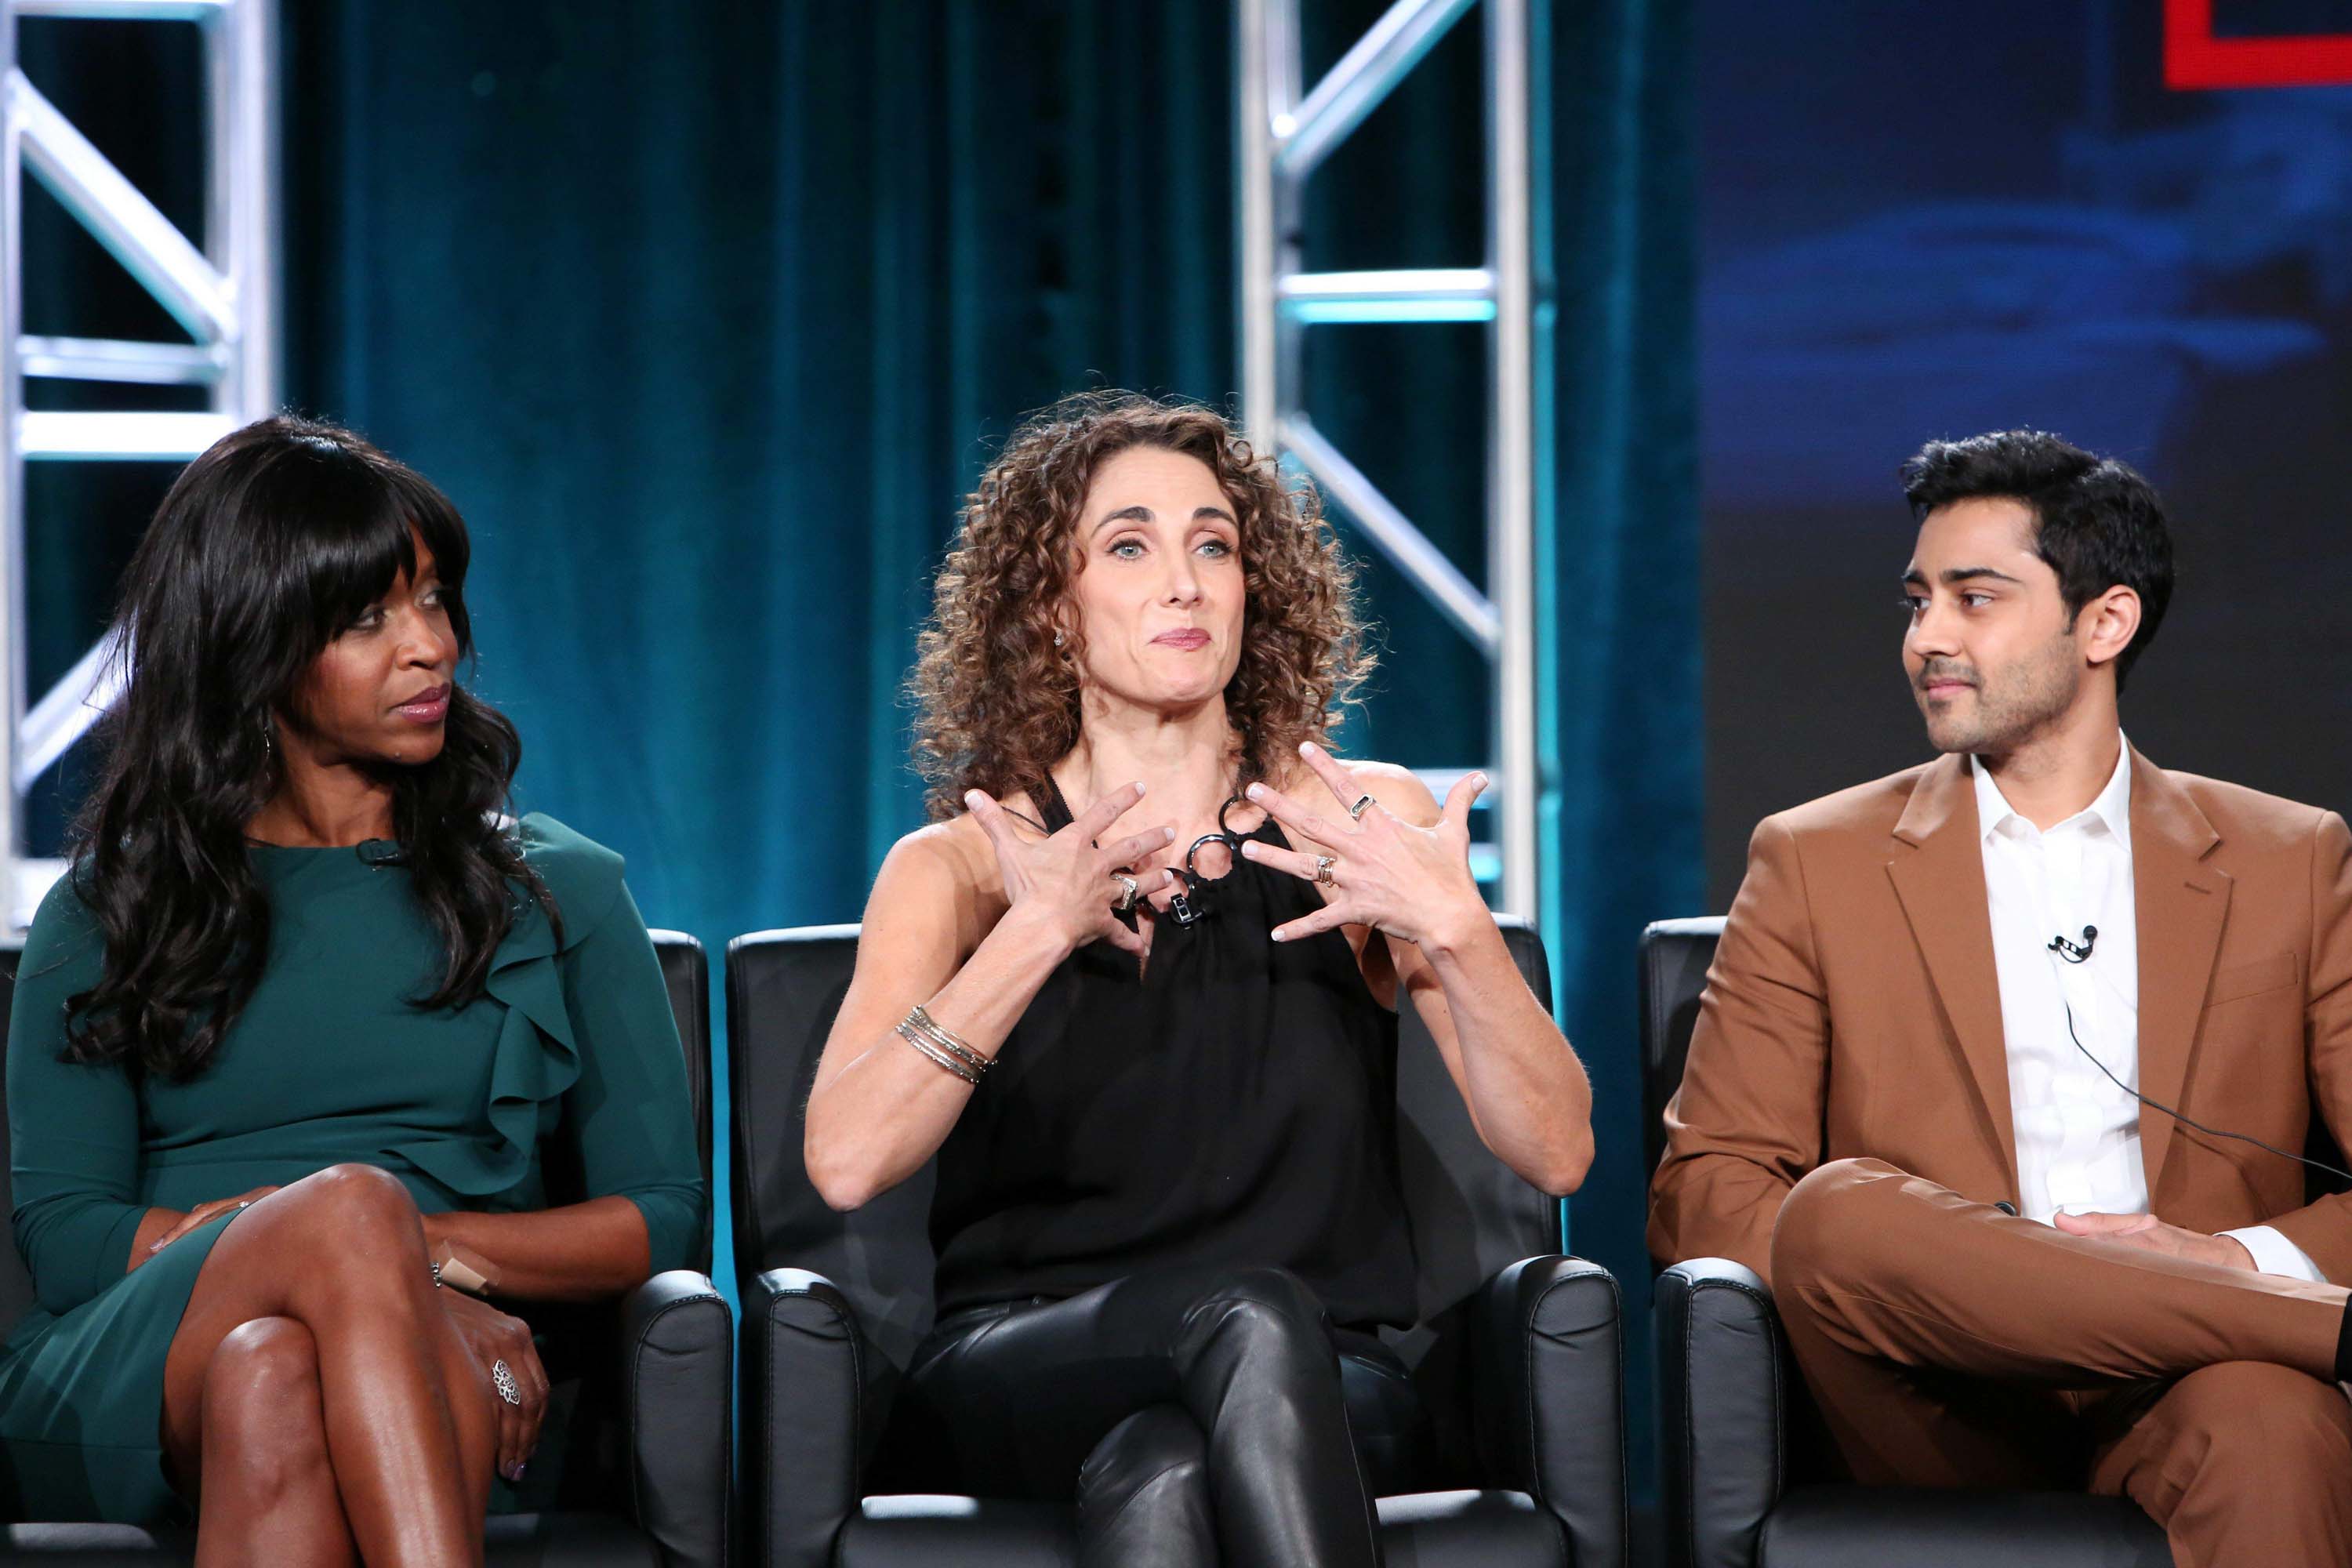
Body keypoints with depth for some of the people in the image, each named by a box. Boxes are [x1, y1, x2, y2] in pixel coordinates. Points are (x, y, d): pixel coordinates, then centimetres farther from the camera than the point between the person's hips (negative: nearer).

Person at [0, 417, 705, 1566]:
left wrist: (437, 1244, -7)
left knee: (277, 1379, -39)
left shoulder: (560, 894, 20)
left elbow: (663, 1216, 13)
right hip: (127, 1379, 0)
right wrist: (333, 1221, -10)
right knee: (349, 1201, -36)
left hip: (440, 1384, 0)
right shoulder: (105, 916, 19)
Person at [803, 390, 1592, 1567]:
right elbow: (846, 1160, -12)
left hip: (1319, 1379, 0)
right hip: (1016, 1371, 0)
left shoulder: (1365, 826, 9)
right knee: (1247, 1314, -34)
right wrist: (1038, 935, -23)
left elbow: (1556, 1154, -1)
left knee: (1157, 1467, -37)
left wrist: (1453, 927, -17)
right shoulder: (960, 864, 8)